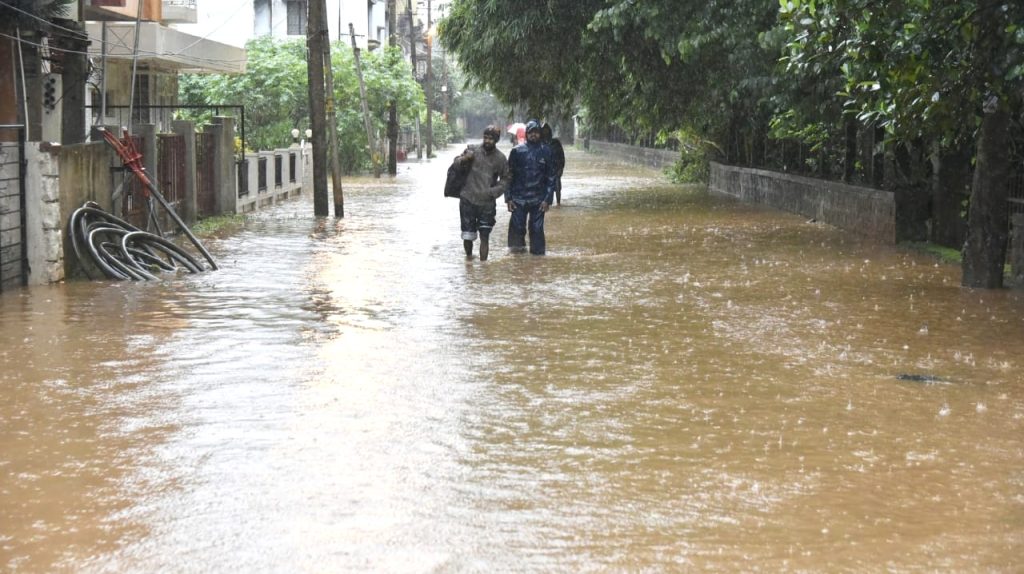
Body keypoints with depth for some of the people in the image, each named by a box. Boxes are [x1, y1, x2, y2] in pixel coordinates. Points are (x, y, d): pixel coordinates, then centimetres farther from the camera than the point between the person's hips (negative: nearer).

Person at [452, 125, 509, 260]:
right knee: (467, 236, 5)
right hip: (468, 200, 0)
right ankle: (469, 257, 30)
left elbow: (505, 180, 8)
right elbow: (456, 162, 9)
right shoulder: (472, 150, -1)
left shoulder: (500, 158, 0)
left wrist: (493, 192, -8)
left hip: (487, 203, 0)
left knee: (484, 237, -3)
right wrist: (463, 160, -14)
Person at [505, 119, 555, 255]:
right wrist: (508, 198, -2)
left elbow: (551, 177, 4)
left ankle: (538, 252, 11)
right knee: (517, 227, -3)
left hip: (538, 200, 0)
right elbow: (509, 175, 4)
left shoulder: (546, 152, 3)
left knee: (537, 228, 3)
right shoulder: (517, 151, 1)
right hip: (519, 199, 0)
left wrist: (547, 199, -4)